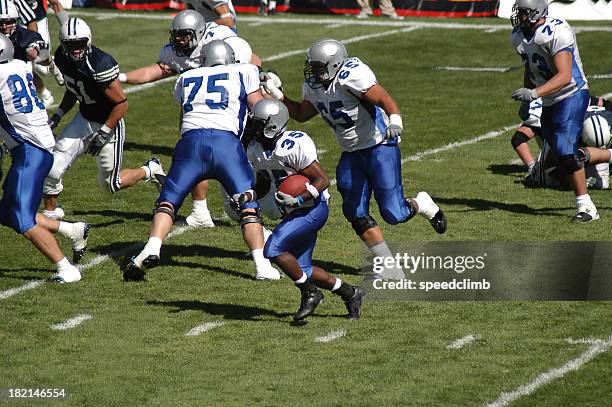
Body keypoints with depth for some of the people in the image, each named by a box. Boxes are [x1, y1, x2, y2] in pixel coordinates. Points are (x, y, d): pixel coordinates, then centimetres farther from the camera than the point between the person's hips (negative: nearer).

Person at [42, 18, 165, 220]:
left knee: (110, 184, 6)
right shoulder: (63, 58, -8)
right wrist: (57, 116, 6)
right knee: (52, 167, -3)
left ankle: (149, 170, 31)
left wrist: (103, 134, -22)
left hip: (109, 123, -6)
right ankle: (50, 211, 19)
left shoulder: (99, 65, -31)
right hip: (84, 119, 6)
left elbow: (121, 104, -24)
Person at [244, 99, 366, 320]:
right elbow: (263, 184, 16)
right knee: (302, 269, 10)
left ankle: (310, 293, -3)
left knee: (273, 249, -20)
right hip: (295, 211, 9)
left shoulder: (294, 146, -24)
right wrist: (247, 197, -4)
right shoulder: (255, 150, 2)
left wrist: (298, 200, -31)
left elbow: (323, 180, -20)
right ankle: (350, 293, 28)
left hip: (313, 209, -9)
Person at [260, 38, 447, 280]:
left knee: (393, 214, -9)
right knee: (357, 215, 0)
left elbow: (384, 99, -29)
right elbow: (302, 114, 22)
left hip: (380, 147, -8)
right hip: (351, 155, 8)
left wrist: (395, 121, -47)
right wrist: (276, 95, 12)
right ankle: (390, 267, 9)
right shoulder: (314, 87, 4)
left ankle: (421, 205, 26)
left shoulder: (351, 76, -22)